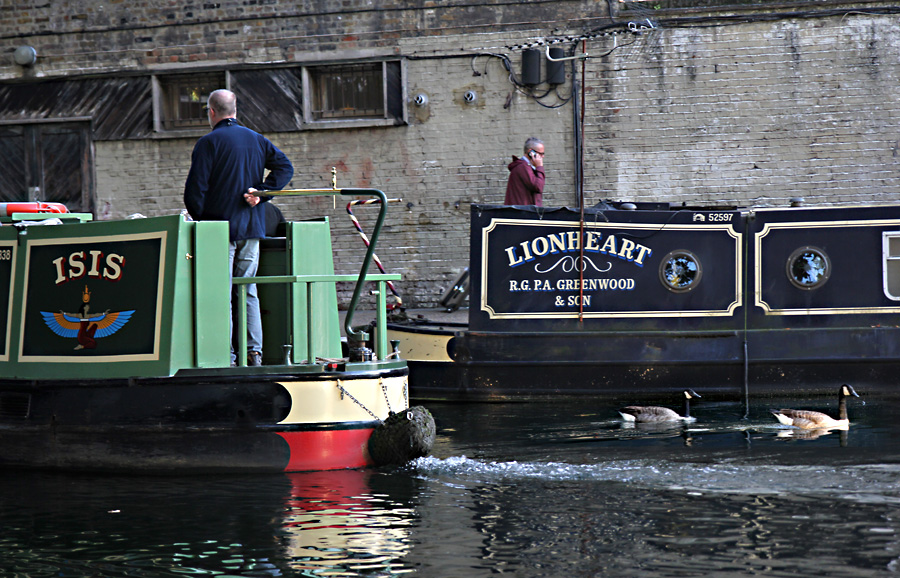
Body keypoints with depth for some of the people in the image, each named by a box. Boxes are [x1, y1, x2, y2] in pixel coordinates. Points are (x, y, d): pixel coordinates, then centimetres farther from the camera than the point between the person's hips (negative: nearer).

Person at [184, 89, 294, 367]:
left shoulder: (209, 143, -7)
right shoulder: (257, 140, 11)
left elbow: (195, 188, -11)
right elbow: (284, 166, 2)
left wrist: (199, 217, 4)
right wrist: (261, 192, -3)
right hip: (252, 228, 5)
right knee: (248, 291, 11)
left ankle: (226, 355, -6)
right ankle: (254, 351, 5)